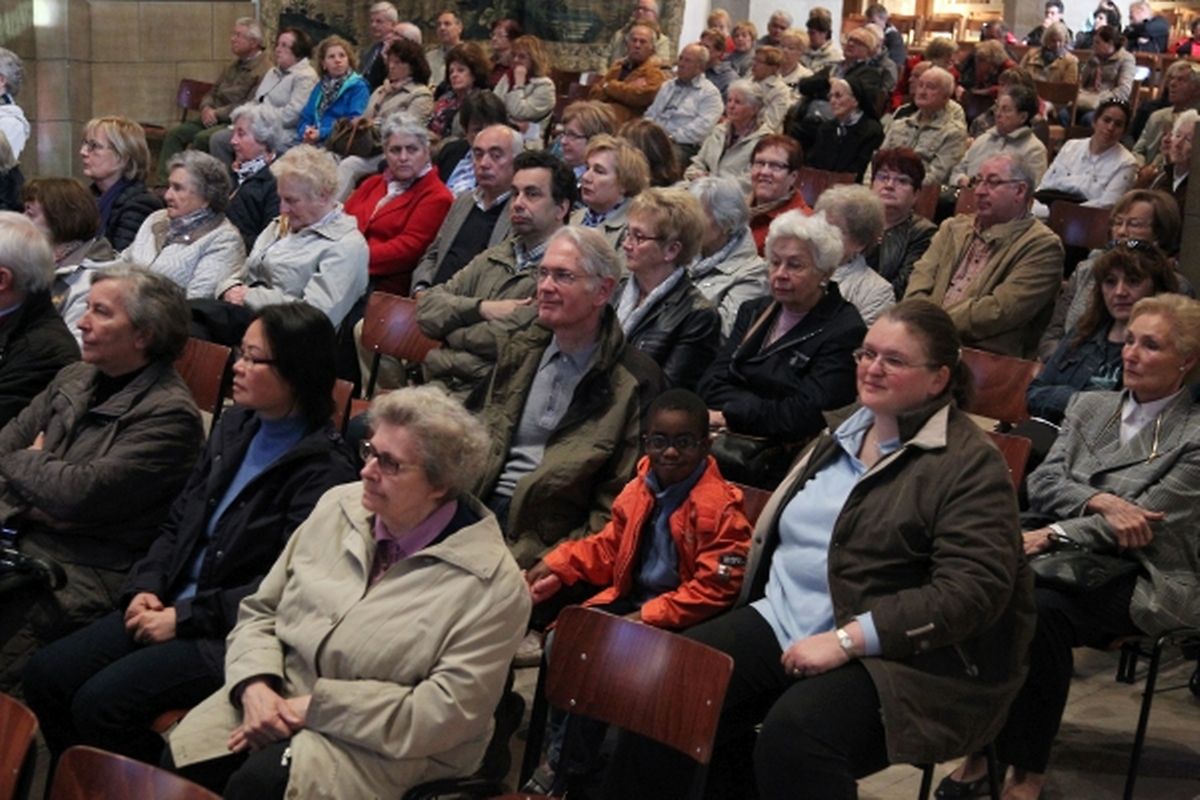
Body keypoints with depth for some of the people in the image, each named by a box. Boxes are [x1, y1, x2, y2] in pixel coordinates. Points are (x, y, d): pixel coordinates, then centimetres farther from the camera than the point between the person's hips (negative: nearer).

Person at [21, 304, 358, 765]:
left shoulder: (324, 468, -15)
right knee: (45, 675, -3)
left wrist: (184, 618, -16)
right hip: (171, 604, 8)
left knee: (101, 702, -21)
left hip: (231, 634, -8)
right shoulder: (235, 427, 10)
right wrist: (146, 587, -1)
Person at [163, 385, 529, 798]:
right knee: (182, 762, -23)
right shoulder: (339, 507, 5)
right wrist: (255, 687, -11)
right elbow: (260, 612, 11)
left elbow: (445, 713, -18)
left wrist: (313, 707, -18)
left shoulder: (492, 584, -13)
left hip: (381, 748, -4)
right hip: (276, 700, 5)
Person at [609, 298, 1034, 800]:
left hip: (892, 653, -7)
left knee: (794, 733, -34)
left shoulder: (970, 465, -7)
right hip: (781, 621, 7)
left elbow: (973, 589, -18)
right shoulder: (844, 433, 16)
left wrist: (845, 640, -22)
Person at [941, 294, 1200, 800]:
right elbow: (1041, 485, 6)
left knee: (1041, 607, -35)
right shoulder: (1089, 406, 16)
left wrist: (1051, 535, -21)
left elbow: (1142, 521, -11)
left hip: (1139, 579, -5)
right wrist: (1099, 501, -14)